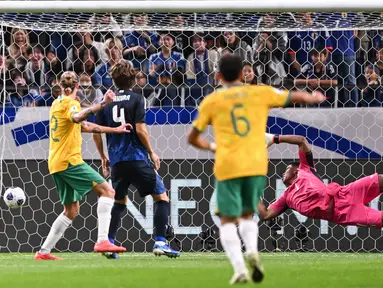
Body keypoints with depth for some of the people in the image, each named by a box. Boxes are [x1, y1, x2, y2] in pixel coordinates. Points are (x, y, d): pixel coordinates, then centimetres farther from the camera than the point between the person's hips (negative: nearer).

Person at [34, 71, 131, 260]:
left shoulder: (57, 103, 19)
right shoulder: (69, 103, -8)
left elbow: (85, 127, 23)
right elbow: (77, 118, -34)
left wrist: (115, 130, 20)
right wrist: (102, 105, -43)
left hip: (56, 164, 9)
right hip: (69, 160, -9)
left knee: (71, 210, 15)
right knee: (107, 190, -11)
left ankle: (44, 252, 13)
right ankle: (102, 241, -24)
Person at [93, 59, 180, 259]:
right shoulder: (136, 100, -5)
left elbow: (96, 133, 8)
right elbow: (140, 129, -13)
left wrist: (103, 157, 21)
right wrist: (152, 153, -1)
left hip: (117, 161, 5)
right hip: (137, 158, -5)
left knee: (119, 201, 22)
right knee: (161, 197, 4)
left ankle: (109, 242, 11)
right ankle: (160, 242, -8)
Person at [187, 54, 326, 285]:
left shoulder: (211, 101, 6)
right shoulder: (260, 93, 8)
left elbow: (193, 138, 14)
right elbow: (296, 96, 21)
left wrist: (210, 147, 35)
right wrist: (314, 98, 43)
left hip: (227, 166, -2)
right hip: (256, 164, 2)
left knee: (228, 220, 5)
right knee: (248, 214, 18)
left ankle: (239, 268, -15)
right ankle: (252, 249, -12)